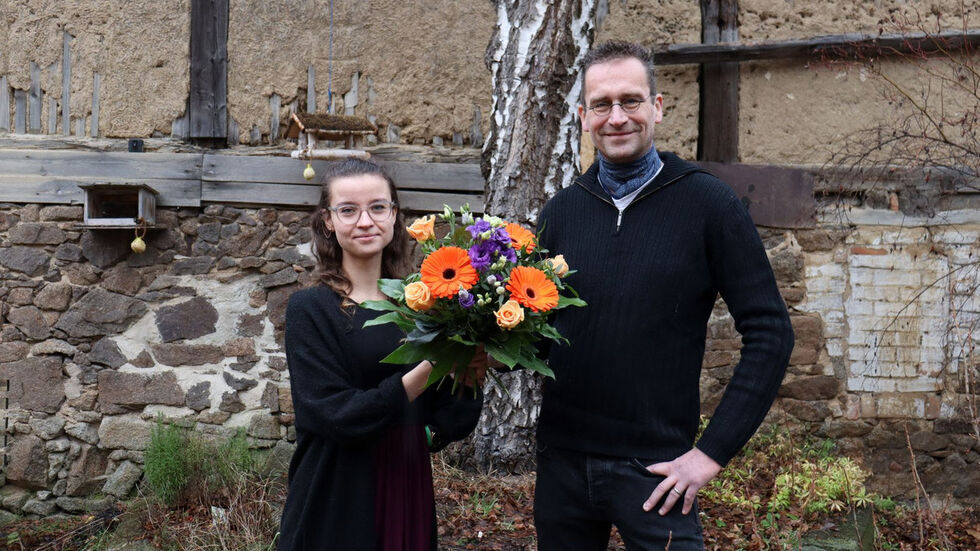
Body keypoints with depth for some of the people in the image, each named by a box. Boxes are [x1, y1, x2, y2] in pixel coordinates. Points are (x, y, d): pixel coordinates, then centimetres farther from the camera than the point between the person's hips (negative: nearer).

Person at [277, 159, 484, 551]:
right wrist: (426, 371, -26)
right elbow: (337, 415, -18)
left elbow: (460, 412, 2)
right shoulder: (310, 309, -7)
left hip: (410, 493, 4)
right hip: (338, 502, -3)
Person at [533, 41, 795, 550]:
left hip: (655, 468, -3)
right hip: (562, 461, 4)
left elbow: (769, 334, -7)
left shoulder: (707, 203, -6)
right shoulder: (561, 211, 4)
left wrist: (712, 451, -11)